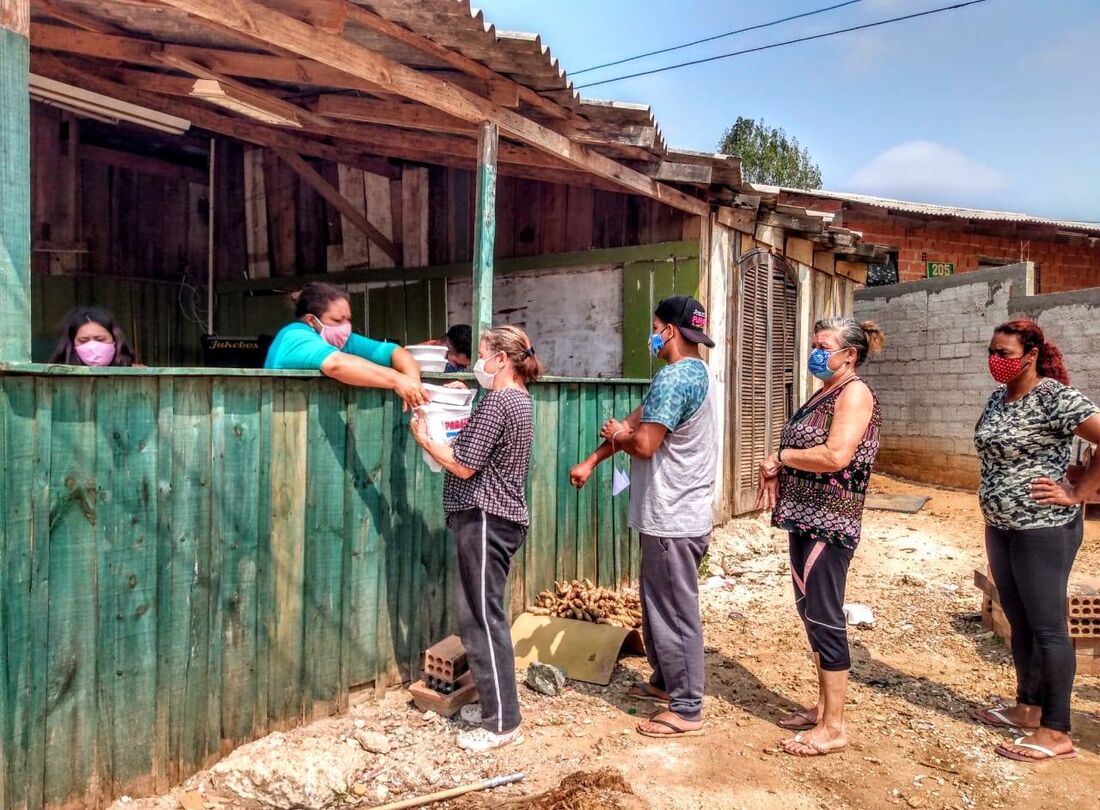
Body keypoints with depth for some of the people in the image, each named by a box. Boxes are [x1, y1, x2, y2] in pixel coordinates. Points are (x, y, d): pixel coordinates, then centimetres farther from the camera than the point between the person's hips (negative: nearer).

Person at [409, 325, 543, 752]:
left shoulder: (496, 402, -16)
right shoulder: (519, 399, 15)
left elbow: (463, 466, -17)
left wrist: (423, 437, -4)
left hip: (484, 518, -10)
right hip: (501, 517, 10)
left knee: (482, 619, -4)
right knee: (484, 616, 17)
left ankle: (502, 724, 5)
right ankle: (497, 705, 28)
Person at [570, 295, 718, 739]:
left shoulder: (673, 378, -19)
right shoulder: (696, 373, 14)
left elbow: (643, 444, -23)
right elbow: (633, 421, 14)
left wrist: (620, 435, 0)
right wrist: (590, 462, 13)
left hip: (672, 520, -10)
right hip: (675, 514, 10)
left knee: (675, 614, 0)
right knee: (660, 606, 22)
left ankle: (686, 710, 12)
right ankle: (665, 681, 37)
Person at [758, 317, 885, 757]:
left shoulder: (855, 393, -13)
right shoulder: (824, 393, 16)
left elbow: (836, 456, -25)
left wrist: (781, 456, -12)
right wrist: (776, 470, -1)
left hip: (829, 522, -10)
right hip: (806, 518, 10)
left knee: (824, 616, -3)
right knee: (809, 609, 15)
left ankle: (833, 728, 8)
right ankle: (823, 707, 29)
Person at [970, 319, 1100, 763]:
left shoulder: (1055, 398, -16)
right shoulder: (997, 398, 9)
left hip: (1043, 531, -8)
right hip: (1000, 528, 8)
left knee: (1046, 628, -1)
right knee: (1019, 623, 17)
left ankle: (1056, 733, 9)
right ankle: (1027, 707, 31)